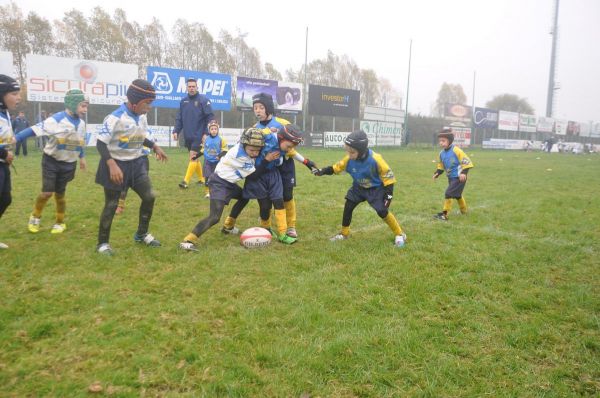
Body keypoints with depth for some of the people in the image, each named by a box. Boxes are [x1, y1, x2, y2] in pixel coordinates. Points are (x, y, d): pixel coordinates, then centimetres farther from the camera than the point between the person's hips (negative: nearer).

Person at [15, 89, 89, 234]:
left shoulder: (81, 123, 1)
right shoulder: (56, 120, -20)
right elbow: (35, 130, -27)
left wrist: (82, 157, 25)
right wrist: (14, 139, -35)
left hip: (68, 164, 4)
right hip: (51, 161, -4)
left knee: (60, 194, 10)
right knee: (47, 192, -7)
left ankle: (60, 223, 26)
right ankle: (35, 217, 21)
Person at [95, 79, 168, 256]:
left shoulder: (142, 117, 2)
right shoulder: (115, 118, -22)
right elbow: (101, 143, -22)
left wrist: (155, 147, 6)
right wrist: (112, 165, -32)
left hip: (136, 164, 7)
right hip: (117, 165, -7)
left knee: (150, 197, 5)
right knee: (111, 205, 1)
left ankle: (142, 234, 24)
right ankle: (102, 243, 18)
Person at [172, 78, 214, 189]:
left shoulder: (203, 100, -7)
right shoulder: (183, 101, 10)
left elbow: (210, 117, -10)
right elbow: (179, 118, 12)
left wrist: (206, 133, -15)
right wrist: (176, 131, 1)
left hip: (198, 136, -6)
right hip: (188, 136, 6)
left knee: (193, 157, -9)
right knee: (195, 158, 12)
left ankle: (186, 181, -8)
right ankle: (201, 178, 25)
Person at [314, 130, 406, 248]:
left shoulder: (375, 159, -32)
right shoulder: (349, 159, -20)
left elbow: (388, 176, -21)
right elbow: (336, 167, -5)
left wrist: (388, 193, -23)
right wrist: (323, 171, -22)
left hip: (376, 188, -5)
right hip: (359, 187, 5)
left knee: (382, 211, -12)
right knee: (348, 207, -1)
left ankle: (399, 234, 8)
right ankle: (344, 234, 19)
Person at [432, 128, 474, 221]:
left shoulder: (456, 150, -20)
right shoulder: (442, 153, 2)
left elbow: (466, 161, -19)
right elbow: (440, 165, 15)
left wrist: (464, 173, -27)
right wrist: (437, 173, 0)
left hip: (459, 177, -8)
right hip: (451, 178, 8)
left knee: (448, 193, -16)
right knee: (457, 195, 23)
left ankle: (444, 214, -10)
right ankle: (464, 210, 45)